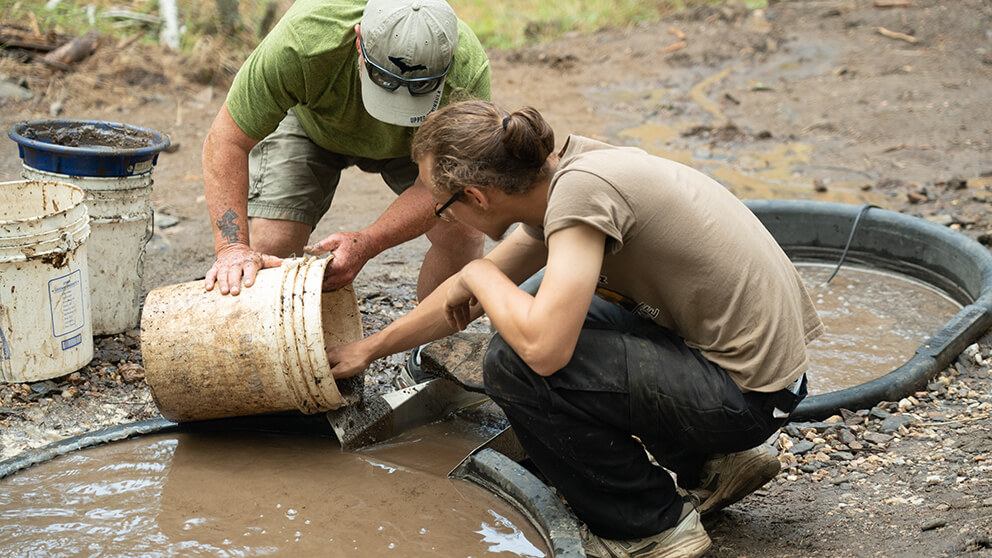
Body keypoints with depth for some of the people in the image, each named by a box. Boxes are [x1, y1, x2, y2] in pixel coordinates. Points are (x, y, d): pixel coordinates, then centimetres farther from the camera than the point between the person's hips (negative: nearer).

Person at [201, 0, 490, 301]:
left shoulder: (468, 71, -39)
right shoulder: (301, 43, -43)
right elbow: (227, 140, -34)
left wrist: (365, 244, -46)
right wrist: (233, 246, -44)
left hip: (410, 142, 1)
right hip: (311, 123, -1)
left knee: (463, 236, -16)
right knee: (268, 247, -17)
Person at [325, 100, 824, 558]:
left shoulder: (580, 189, -23)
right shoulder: (557, 173, 5)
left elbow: (543, 348, -31)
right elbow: (469, 299, 19)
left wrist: (478, 274, -10)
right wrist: (369, 349, 29)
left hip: (747, 394, -9)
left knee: (514, 365, -16)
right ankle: (712, 466, 20)